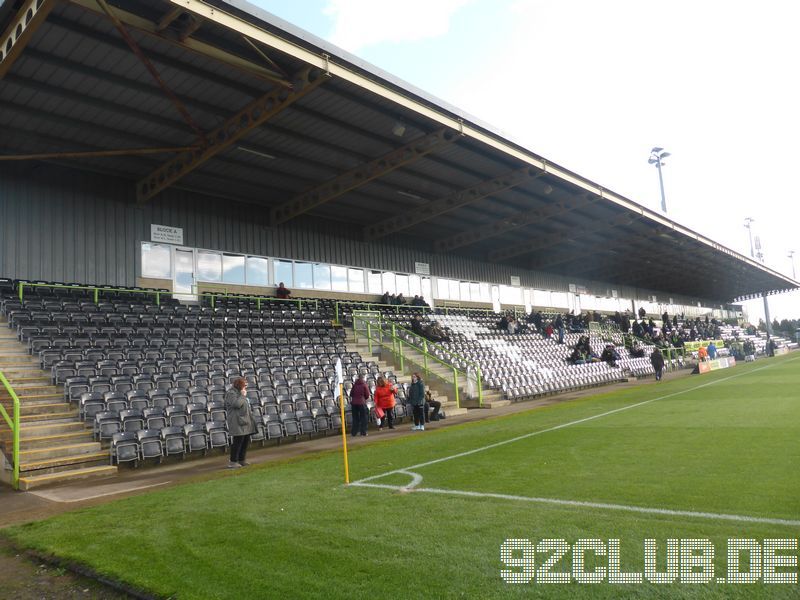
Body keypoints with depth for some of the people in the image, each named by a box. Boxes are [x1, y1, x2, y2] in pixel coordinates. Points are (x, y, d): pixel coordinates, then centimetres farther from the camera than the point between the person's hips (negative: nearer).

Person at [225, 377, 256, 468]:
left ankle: (242, 460, 21)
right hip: (237, 422, -10)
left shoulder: (239, 393, 20)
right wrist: (242, 395, -14)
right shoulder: (231, 393, -11)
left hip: (244, 421, 10)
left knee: (246, 441, 11)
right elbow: (237, 404, -25)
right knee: (238, 441, -9)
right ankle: (233, 462, -2)